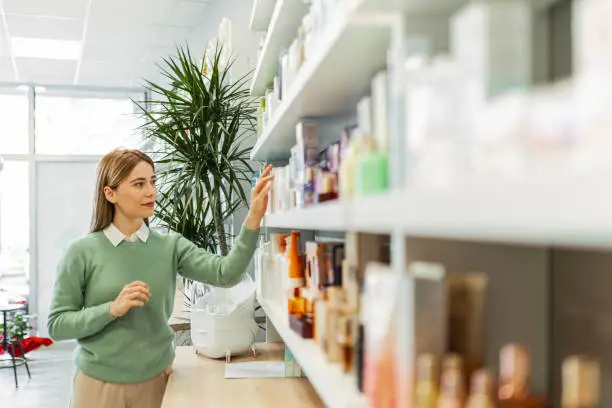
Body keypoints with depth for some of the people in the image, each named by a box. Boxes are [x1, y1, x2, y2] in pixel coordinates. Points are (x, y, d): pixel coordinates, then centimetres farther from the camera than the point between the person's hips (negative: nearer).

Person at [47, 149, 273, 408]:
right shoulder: (82, 253, -9)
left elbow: (225, 274, -18)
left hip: (156, 379, 2)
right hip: (100, 383, -2)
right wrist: (112, 309, -22)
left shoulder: (170, 246, -4)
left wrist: (253, 218, -30)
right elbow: (57, 325, -7)